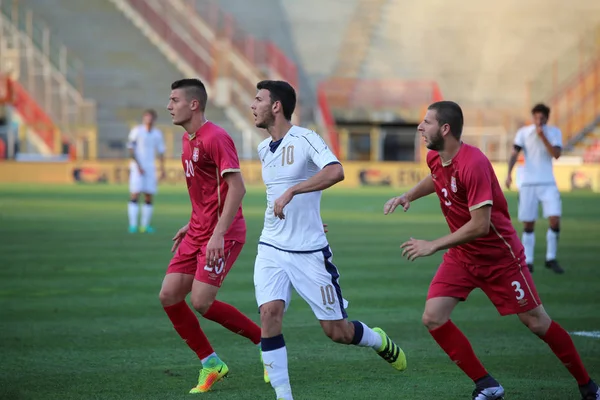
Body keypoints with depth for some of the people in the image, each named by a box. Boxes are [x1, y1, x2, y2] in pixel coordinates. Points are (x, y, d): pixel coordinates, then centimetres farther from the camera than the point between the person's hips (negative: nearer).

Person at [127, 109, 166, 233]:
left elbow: (161, 152, 15)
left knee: (149, 197, 0)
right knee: (135, 195, -11)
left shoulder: (157, 133, 9)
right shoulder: (136, 131, -5)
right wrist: (138, 165, -15)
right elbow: (130, 149, -8)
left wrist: (162, 169, 7)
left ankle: (145, 225, 4)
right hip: (137, 168, -4)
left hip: (150, 168, 4)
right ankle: (133, 225, -12)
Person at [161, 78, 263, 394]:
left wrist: (218, 233, -26)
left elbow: (237, 188, -22)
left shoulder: (215, 138, -16)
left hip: (223, 235, -9)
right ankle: (211, 364, 10)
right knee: (169, 296, 1)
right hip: (197, 233, 9)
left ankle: (266, 342, 4)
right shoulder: (187, 140, 14)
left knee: (201, 302, -15)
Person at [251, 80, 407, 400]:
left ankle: (379, 341, 34)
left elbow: (336, 171, -32)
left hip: (309, 252, -5)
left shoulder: (305, 139, -13)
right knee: (269, 313, -17)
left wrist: (291, 192, -36)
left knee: (337, 332, 1)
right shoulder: (264, 149, 10)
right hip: (271, 249, 5)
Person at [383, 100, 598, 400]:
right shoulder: (434, 158, -3)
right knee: (433, 319, -9)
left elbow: (479, 225, -30)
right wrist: (408, 196, 7)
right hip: (461, 256, 7)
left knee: (536, 322, 1)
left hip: (499, 256, -7)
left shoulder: (473, 164, -28)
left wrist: (433, 246, -25)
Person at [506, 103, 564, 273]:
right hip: (528, 183, 0)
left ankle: (551, 259, 2)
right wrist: (509, 173, -21)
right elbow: (515, 153, -7)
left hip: (548, 184, 0)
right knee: (528, 225, 1)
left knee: (555, 220, -12)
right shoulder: (523, 132, 0)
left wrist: (543, 137, -19)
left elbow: (556, 154, -10)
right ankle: (528, 262, 9)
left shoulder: (555, 133, 2)